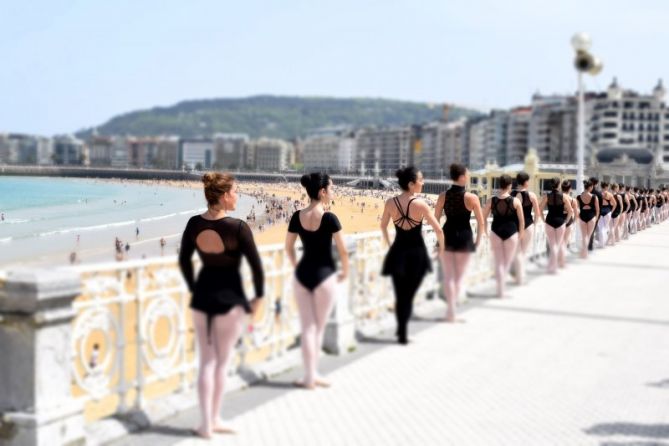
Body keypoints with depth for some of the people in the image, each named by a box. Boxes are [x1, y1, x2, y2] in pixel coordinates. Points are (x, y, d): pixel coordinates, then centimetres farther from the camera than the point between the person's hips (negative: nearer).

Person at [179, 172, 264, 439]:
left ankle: (206, 424, 14)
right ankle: (214, 420, 19)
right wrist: (259, 296, 1)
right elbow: (256, 265, -13)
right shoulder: (237, 227, -18)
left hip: (202, 295, 5)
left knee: (206, 362, 13)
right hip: (230, 297, -4)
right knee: (222, 362, 11)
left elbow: (184, 260, 7)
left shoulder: (194, 224, -3)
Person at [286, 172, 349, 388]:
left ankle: (310, 376, 11)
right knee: (318, 328, 10)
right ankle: (313, 375, 17)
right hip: (324, 275, -4)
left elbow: (288, 247, 9)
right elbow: (343, 251, -11)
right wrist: (345, 272, 5)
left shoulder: (297, 217, -1)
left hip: (302, 275, 4)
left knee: (307, 327, 10)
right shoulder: (329, 218, -15)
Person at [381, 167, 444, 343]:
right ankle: (403, 333, 10)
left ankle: (402, 331, 20)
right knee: (408, 295, 13)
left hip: (398, 252, 2)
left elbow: (383, 226, 11)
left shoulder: (390, 203, -5)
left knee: (400, 295, 16)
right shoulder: (420, 204, -14)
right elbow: (438, 230, -11)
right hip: (417, 253, -2)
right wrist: (441, 247, 7)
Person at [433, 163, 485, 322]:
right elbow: (481, 223, -7)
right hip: (464, 237, -2)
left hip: (447, 235, 2)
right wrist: (478, 241, 6)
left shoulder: (443, 196, -3)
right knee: (459, 276, 13)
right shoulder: (471, 198, -10)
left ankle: (451, 311, 5)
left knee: (448, 276, 10)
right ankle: (451, 309, 15)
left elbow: (436, 219, 3)